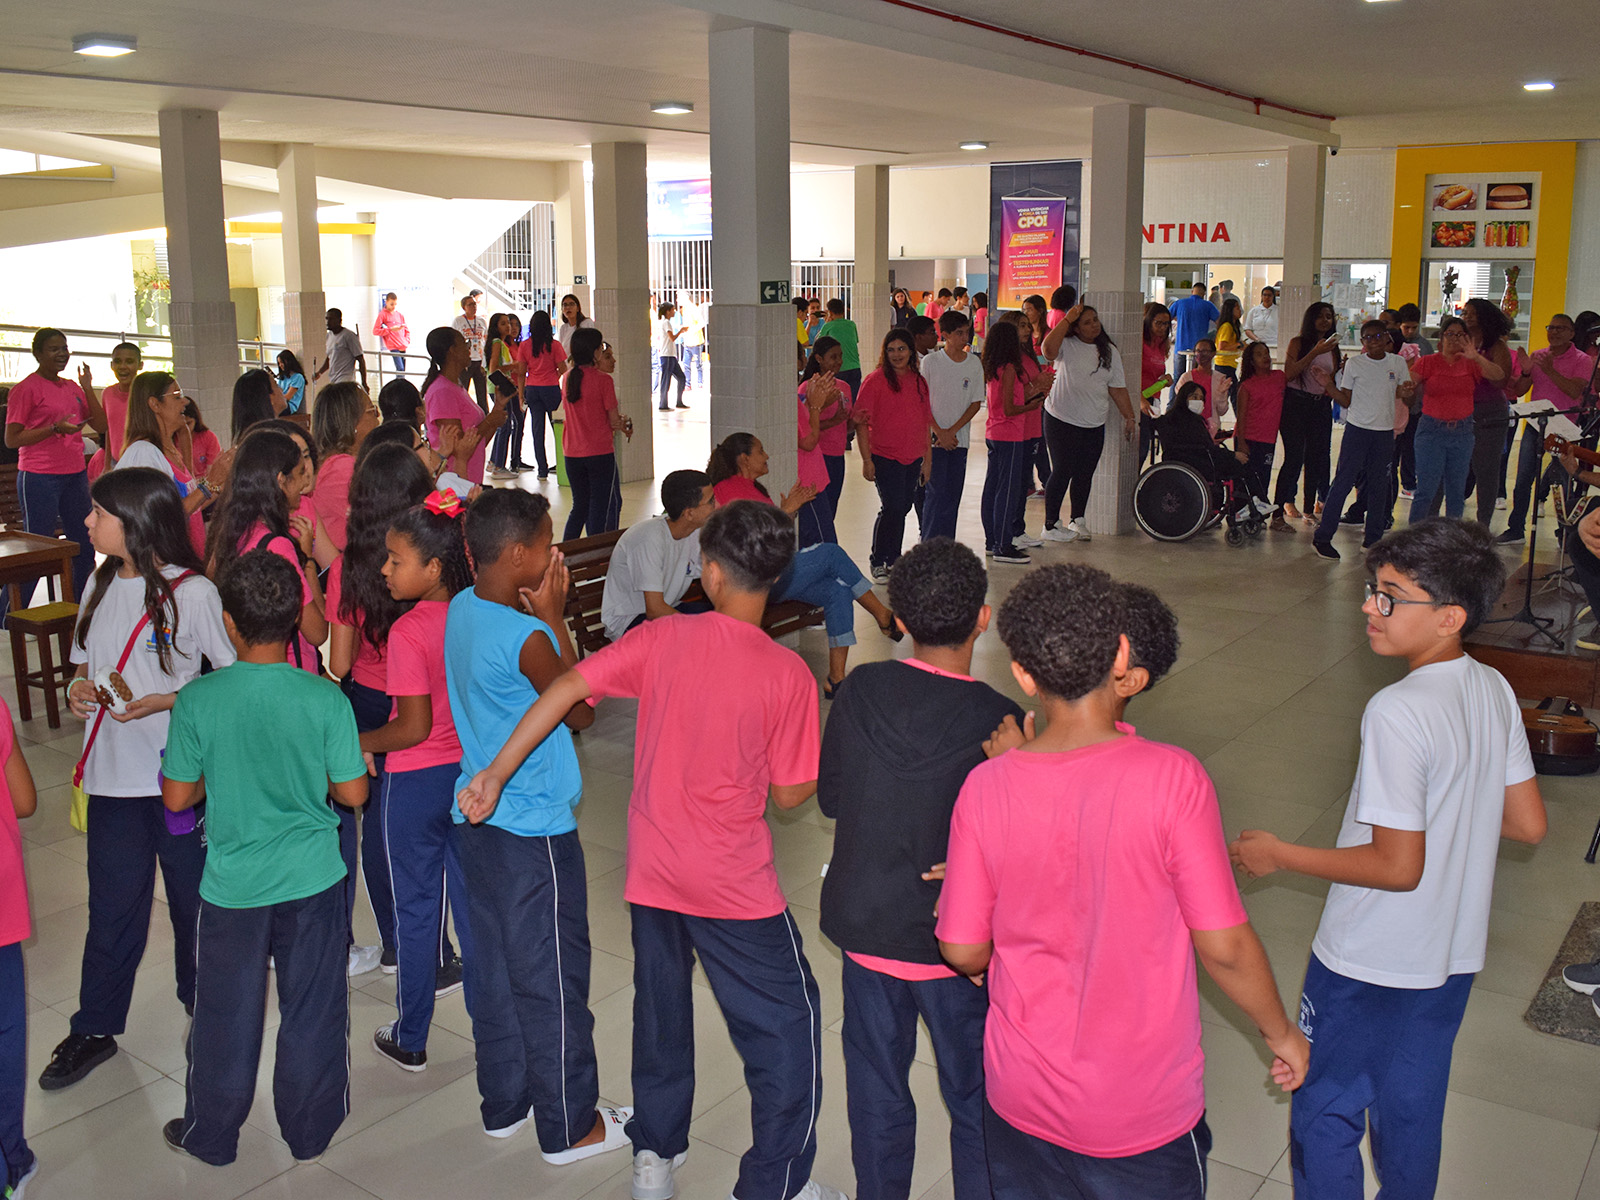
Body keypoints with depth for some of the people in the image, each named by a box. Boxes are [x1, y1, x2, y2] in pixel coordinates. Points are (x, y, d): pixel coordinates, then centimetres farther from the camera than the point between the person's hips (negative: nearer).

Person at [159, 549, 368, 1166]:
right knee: (312, 1011, 16)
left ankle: (211, 1135, 35)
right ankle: (310, 1131, 31)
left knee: (225, 1015, 18)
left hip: (232, 884, 0)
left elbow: (177, 797, -7)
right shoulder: (325, 698, -15)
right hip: (312, 880, 0)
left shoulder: (197, 699, -15)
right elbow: (353, 793, -8)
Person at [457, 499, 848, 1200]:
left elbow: (565, 688, -11)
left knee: (660, 1007, 24)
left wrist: (495, 774, -6)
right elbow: (790, 795, -11)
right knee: (788, 1023, 12)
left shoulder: (663, 638, -9)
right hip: (735, 881, -4)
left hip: (652, 867, 4)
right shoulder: (788, 675, -17)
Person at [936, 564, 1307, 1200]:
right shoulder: (1172, 777, -22)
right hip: (1144, 1117, -2)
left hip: (1021, 1099, 2)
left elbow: (964, 951, -7)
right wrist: (1281, 1032, 4)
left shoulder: (986, 788, -15)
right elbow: (1225, 946, -15)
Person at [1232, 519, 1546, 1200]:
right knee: (1412, 1110, 24)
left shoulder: (1398, 712, -27)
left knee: (1324, 1116, 11)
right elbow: (1528, 826, 3)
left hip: (1370, 965, -7)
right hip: (1453, 955, 8)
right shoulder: (1495, 691, -4)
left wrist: (1278, 855, -16)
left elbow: (1399, 867, -25)